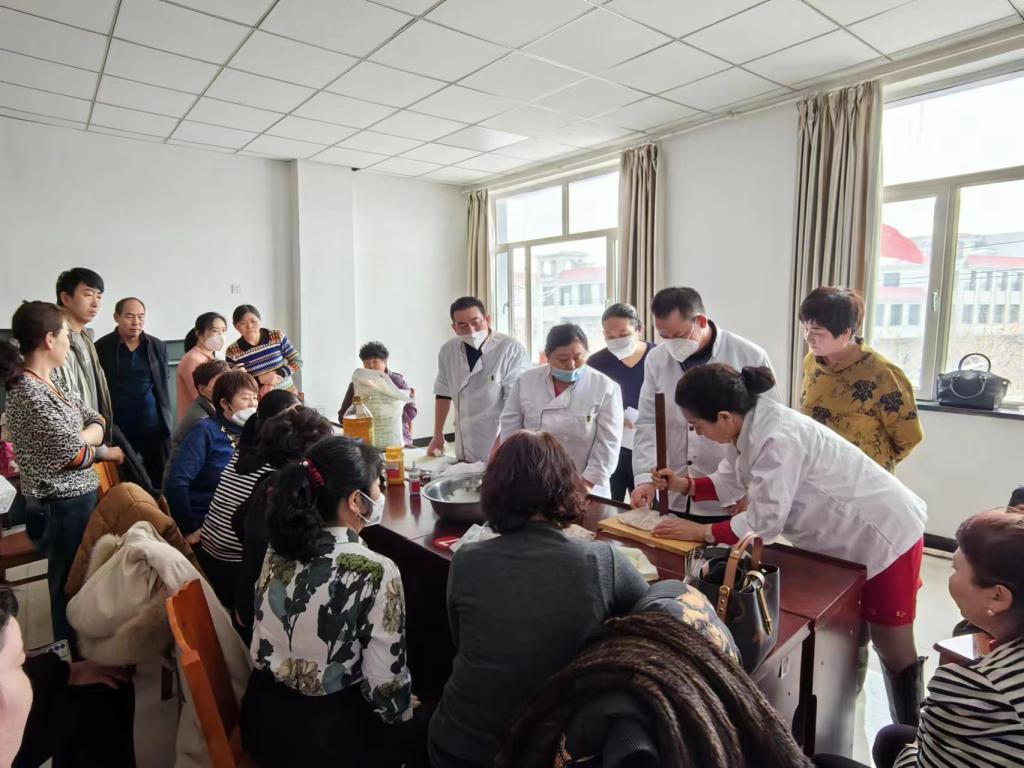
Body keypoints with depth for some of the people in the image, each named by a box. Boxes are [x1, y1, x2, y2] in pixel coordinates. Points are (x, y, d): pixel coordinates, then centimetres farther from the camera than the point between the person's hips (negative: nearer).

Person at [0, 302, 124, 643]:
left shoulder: (50, 383, 6)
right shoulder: (29, 393, -22)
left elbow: (96, 422, 7)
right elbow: (73, 456, -21)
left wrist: (79, 438, -14)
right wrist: (106, 452, -2)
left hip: (77, 497, 9)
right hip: (62, 505, -9)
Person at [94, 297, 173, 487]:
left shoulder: (158, 346, 3)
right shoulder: (101, 348, -3)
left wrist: (166, 419, 7)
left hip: (154, 425, 2)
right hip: (118, 427, -1)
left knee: (162, 479, 8)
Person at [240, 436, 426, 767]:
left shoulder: (279, 549, -6)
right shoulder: (375, 572, -26)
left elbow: (268, 641, 6)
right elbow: (384, 684, -20)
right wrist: (401, 711, 2)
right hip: (326, 735, -6)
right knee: (420, 726, 21)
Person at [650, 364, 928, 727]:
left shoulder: (778, 438, -35)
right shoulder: (749, 423, -8)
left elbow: (763, 523, -31)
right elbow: (733, 480, 7)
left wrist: (700, 531, -23)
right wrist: (685, 485, -5)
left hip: (885, 536, -9)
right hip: (843, 539, 9)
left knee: (893, 651, 9)